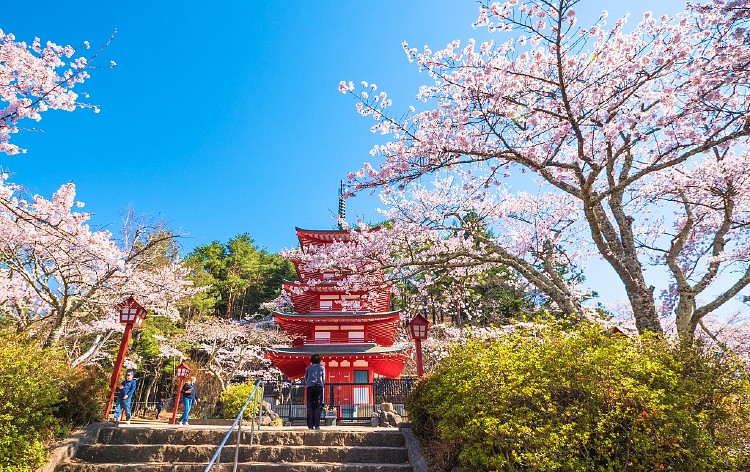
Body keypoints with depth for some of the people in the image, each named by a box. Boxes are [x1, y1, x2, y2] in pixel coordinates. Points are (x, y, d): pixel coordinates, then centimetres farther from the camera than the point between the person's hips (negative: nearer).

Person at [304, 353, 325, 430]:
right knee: (318, 407, 0)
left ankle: (310, 425, 0)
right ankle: (317, 425, -5)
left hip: (310, 387, 1)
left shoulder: (308, 368, 13)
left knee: (310, 407, 4)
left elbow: (305, 378, 17)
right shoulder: (322, 367, 11)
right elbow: (323, 378, 14)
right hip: (319, 386, -1)